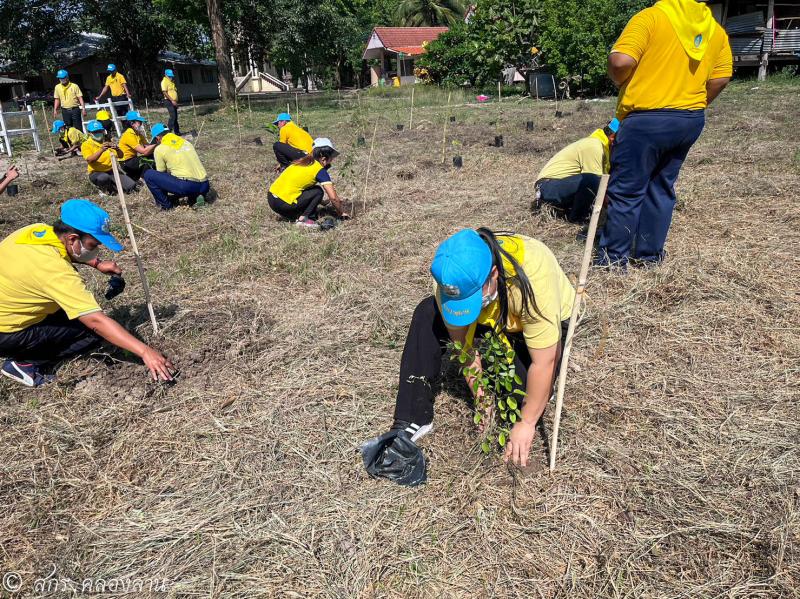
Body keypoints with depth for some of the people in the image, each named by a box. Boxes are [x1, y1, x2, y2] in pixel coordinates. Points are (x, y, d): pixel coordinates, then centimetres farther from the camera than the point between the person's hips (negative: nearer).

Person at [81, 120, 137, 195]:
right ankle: (104, 188, -4)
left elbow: (120, 156, 2)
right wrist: (101, 150, -37)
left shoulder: (107, 142, 11)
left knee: (131, 185, -17)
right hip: (96, 173, -4)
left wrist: (117, 149, -22)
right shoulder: (86, 145, -3)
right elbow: (89, 160, -21)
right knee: (103, 178, -41)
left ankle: (112, 185, 12)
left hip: (111, 170, 4)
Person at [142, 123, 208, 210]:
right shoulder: (186, 142, 22)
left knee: (148, 174, 6)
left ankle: (165, 204, 12)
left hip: (187, 186, -6)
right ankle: (195, 197, 10)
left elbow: (161, 174, 16)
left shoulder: (159, 149, 6)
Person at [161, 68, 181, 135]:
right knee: (173, 116, -18)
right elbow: (165, 92, -16)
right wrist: (172, 100, -22)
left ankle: (177, 131, 13)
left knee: (175, 117, 9)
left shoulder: (172, 82, 20)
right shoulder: (164, 81, -6)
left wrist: (176, 102, 18)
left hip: (174, 102, 9)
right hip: (169, 101, -9)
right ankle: (168, 130, -16)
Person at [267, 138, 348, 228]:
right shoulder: (320, 170, -5)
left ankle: (297, 215, 11)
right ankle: (303, 219, -5)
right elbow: (333, 198, -6)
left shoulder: (303, 161, 17)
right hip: (283, 204, -8)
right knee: (318, 192, 3)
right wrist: (342, 213, 9)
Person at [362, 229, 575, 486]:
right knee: (426, 315, -21)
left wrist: (527, 423, -25)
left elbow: (545, 362, -33)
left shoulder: (532, 279, -41)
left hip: (547, 323, -3)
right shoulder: (451, 276, -29)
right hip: (492, 320, 3)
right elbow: (462, 342, -18)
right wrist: (482, 398, -16)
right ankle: (411, 424, -21)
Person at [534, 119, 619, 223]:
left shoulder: (598, 144, 14)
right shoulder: (594, 147, -16)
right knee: (591, 180, -31)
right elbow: (597, 183, -20)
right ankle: (576, 216, -11)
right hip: (548, 186, -10)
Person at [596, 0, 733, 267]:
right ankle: (650, 253, 21)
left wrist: (619, 82, 0)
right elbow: (721, 77, 9)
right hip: (691, 120, 7)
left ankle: (614, 258, 6)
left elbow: (620, 62, -20)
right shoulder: (715, 29, 10)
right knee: (661, 187, 16)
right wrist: (694, 104, 19)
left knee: (626, 191, 1)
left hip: (647, 120, -6)